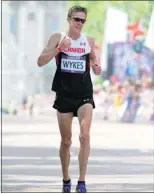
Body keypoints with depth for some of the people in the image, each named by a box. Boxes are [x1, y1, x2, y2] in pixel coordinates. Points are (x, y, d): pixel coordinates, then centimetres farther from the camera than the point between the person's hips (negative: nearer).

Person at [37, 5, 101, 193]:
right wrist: (58, 48, -19)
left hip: (84, 94, 0)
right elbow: (40, 62, -6)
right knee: (66, 141, 10)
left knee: (85, 135, -19)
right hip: (64, 94, 0)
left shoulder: (89, 40, 5)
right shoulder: (58, 37, 0)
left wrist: (96, 68, -3)